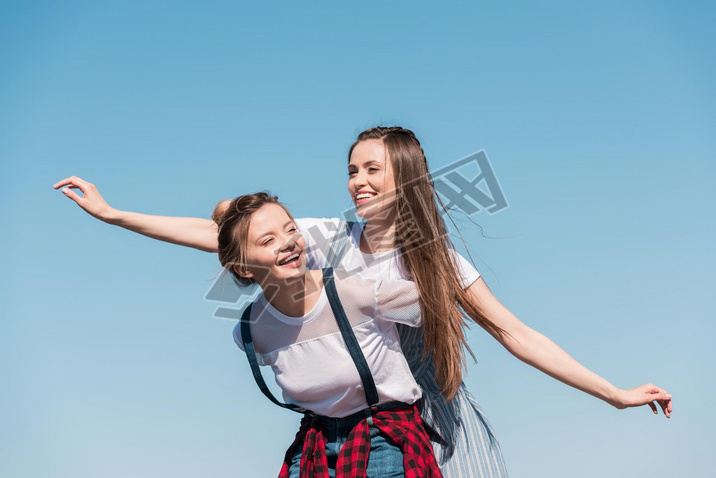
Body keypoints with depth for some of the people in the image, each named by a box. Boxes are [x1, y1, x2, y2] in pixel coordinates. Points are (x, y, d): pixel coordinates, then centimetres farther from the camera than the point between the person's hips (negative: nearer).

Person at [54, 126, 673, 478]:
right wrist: (112, 213, -10)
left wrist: (615, 393, -8)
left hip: (431, 421, -1)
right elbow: (226, 235, -7)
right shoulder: (330, 239, -5)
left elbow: (515, 333, -5)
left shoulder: (437, 259, -7)